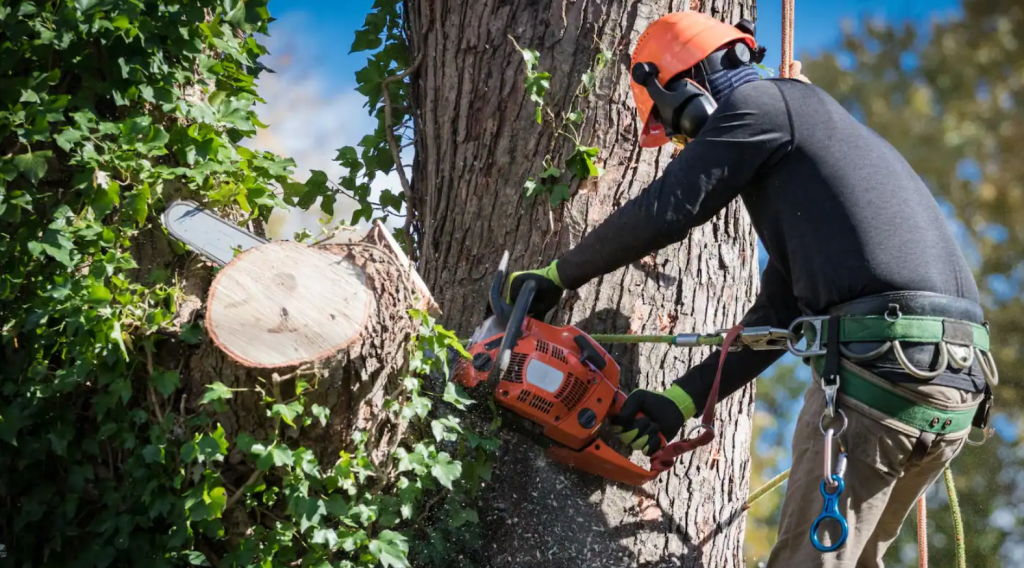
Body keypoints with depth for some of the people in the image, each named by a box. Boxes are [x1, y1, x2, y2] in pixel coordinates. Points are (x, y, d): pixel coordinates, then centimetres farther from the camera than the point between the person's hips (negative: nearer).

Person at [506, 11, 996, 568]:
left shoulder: (762, 104, 5)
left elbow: (662, 212, -2)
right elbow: (778, 313, 27)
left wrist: (556, 277, 11)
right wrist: (681, 401, 23)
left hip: (882, 357, -9)